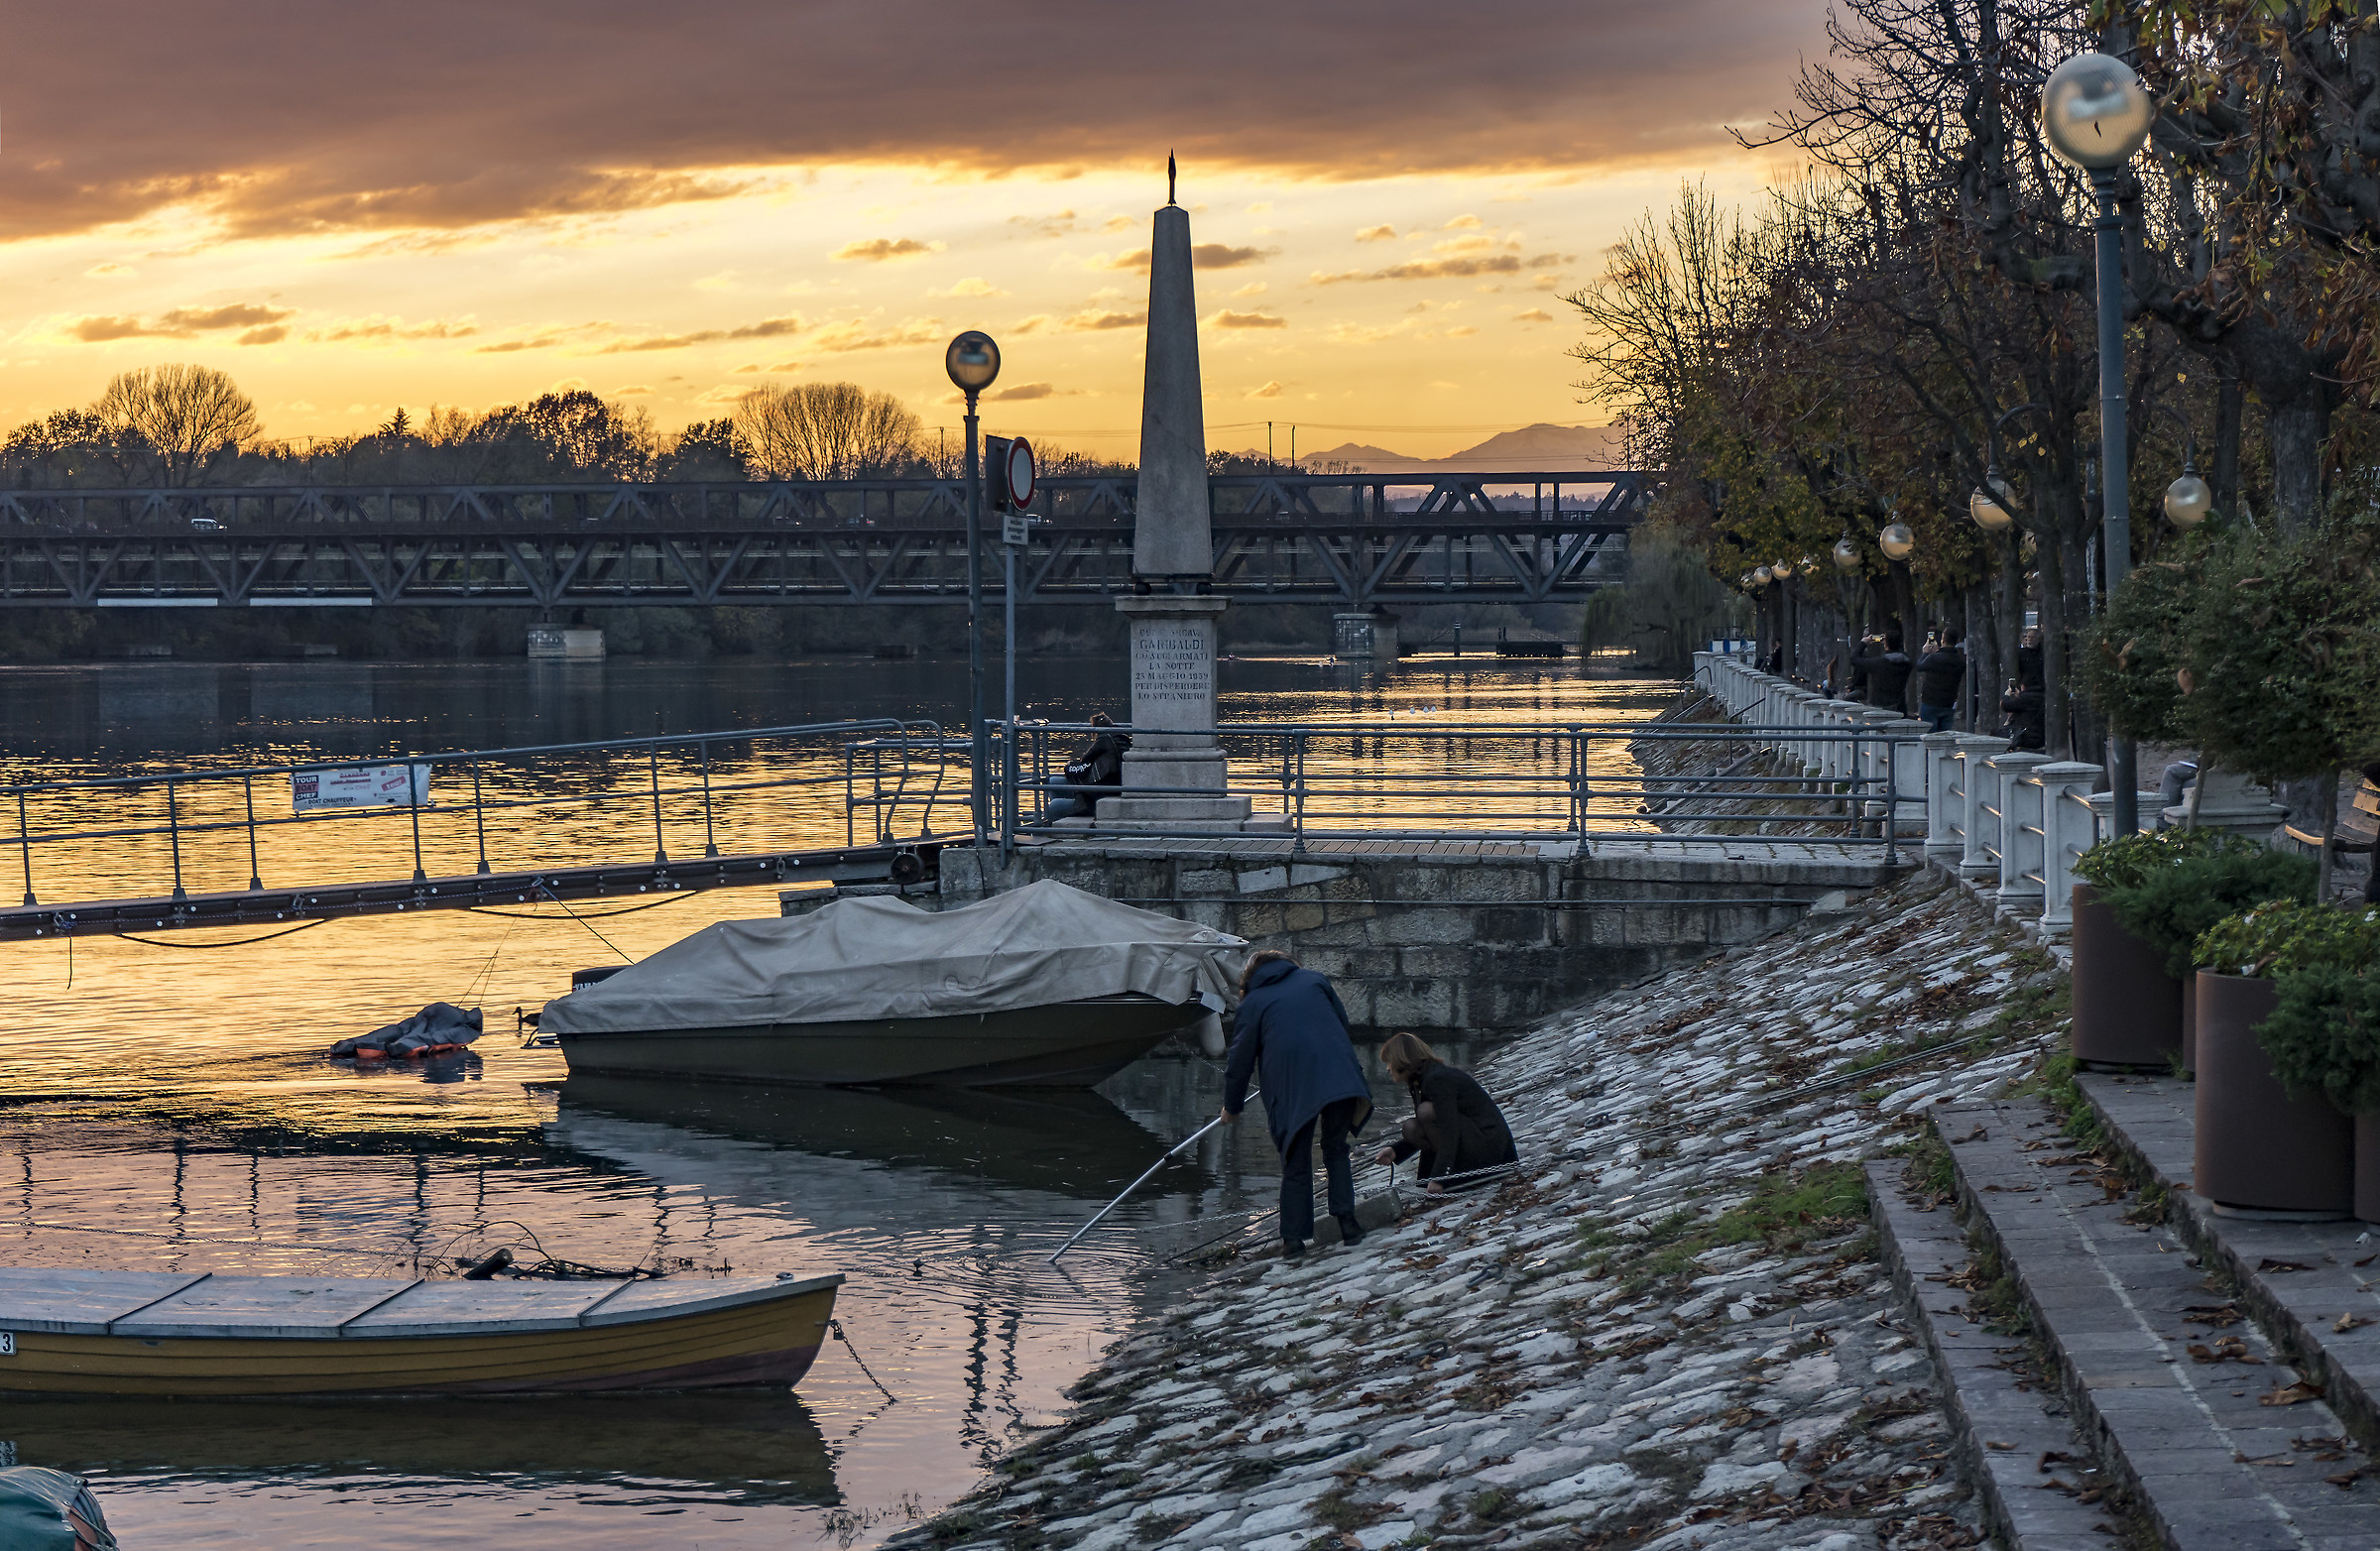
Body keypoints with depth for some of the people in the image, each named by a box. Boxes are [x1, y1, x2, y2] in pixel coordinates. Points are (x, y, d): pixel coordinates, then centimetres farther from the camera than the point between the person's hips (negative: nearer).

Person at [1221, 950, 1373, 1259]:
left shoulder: (1252, 1003, 13)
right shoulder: (1313, 979, 20)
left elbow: (1240, 1060, 14)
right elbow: (1343, 1022, 22)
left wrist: (1232, 1106, 28)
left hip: (1292, 1088, -2)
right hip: (1339, 1077, 2)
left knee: (1296, 1163, 8)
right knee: (1336, 1150, 18)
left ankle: (1294, 1237, 6)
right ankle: (1346, 1219, 7)